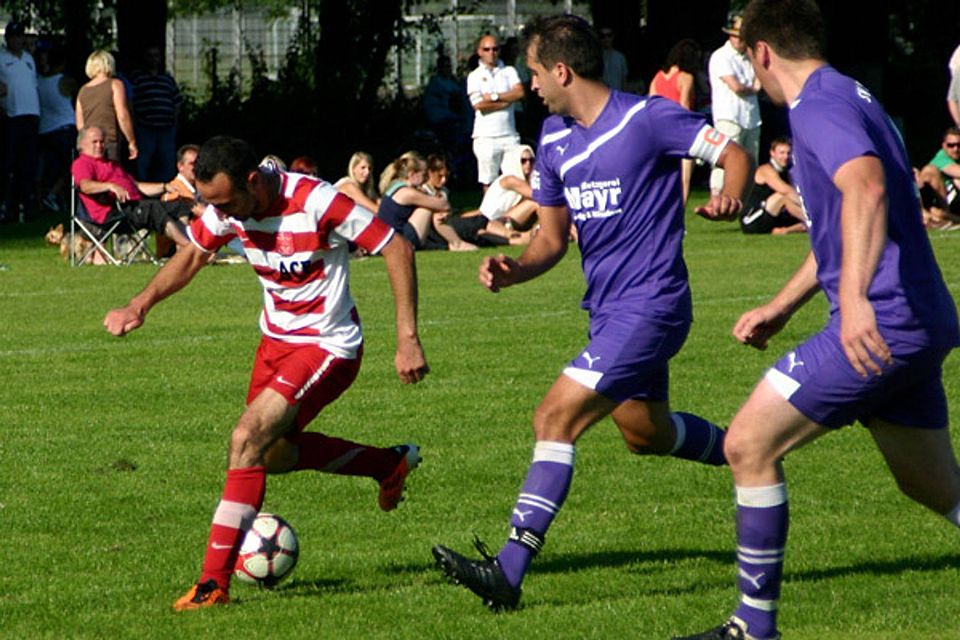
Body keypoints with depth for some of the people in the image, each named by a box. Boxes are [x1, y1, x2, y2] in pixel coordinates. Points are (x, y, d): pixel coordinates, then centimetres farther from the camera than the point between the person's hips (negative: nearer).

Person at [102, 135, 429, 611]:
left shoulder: (316, 202, -29)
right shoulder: (227, 207, -9)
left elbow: (397, 248, -23)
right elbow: (192, 254, 10)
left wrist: (408, 339, -25)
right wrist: (141, 304, -7)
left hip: (327, 347, -8)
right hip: (276, 339, 8)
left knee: (249, 439, -21)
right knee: (275, 452, 20)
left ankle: (214, 582, -18)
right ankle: (392, 464, 42)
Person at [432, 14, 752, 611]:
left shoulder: (649, 118, -14)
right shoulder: (555, 139, 8)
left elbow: (735, 154, -9)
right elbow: (553, 237, 13)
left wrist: (729, 196, -32)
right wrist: (513, 270, -7)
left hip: (648, 306, -9)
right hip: (609, 308, 9)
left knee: (556, 418, -18)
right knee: (646, 432, 24)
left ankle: (509, 571, -21)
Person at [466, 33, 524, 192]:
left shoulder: (509, 71, 11)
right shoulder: (475, 76, 4)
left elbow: (520, 93, -4)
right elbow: (479, 105, -10)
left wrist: (494, 97, -9)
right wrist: (507, 100, -5)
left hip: (509, 134, 2)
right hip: (486, 136, -2)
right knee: (488, 181, 1)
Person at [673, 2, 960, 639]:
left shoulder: (820, 108, -13)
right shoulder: (852, 97, 20)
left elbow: (866, 187, -35)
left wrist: (855, 297, -46)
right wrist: (780, 309, 36)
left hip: (881, 325, -10)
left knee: (748, 445, -5)